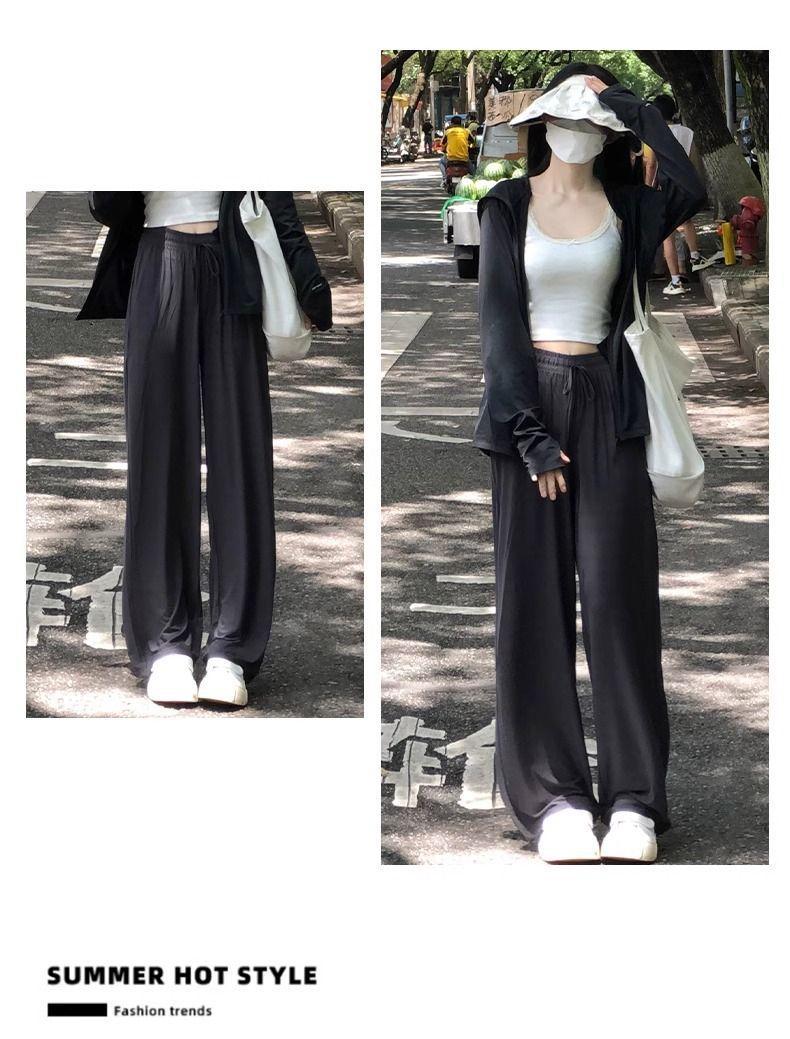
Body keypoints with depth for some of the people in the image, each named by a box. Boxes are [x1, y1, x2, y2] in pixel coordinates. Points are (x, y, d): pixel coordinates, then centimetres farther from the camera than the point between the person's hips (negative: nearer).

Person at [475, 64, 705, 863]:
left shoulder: (628, 204, 7)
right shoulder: (508, 206, 4)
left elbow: (691, 192, -16)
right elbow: (499, 318, -3)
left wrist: (634, 109, -6)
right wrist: (530, 432, -11)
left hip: (606, 405, 1)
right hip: (527, 400, 0)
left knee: (617, 592, -4)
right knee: (535, 597, -2)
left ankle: (633, 797, -4)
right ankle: (553, 794, -1)